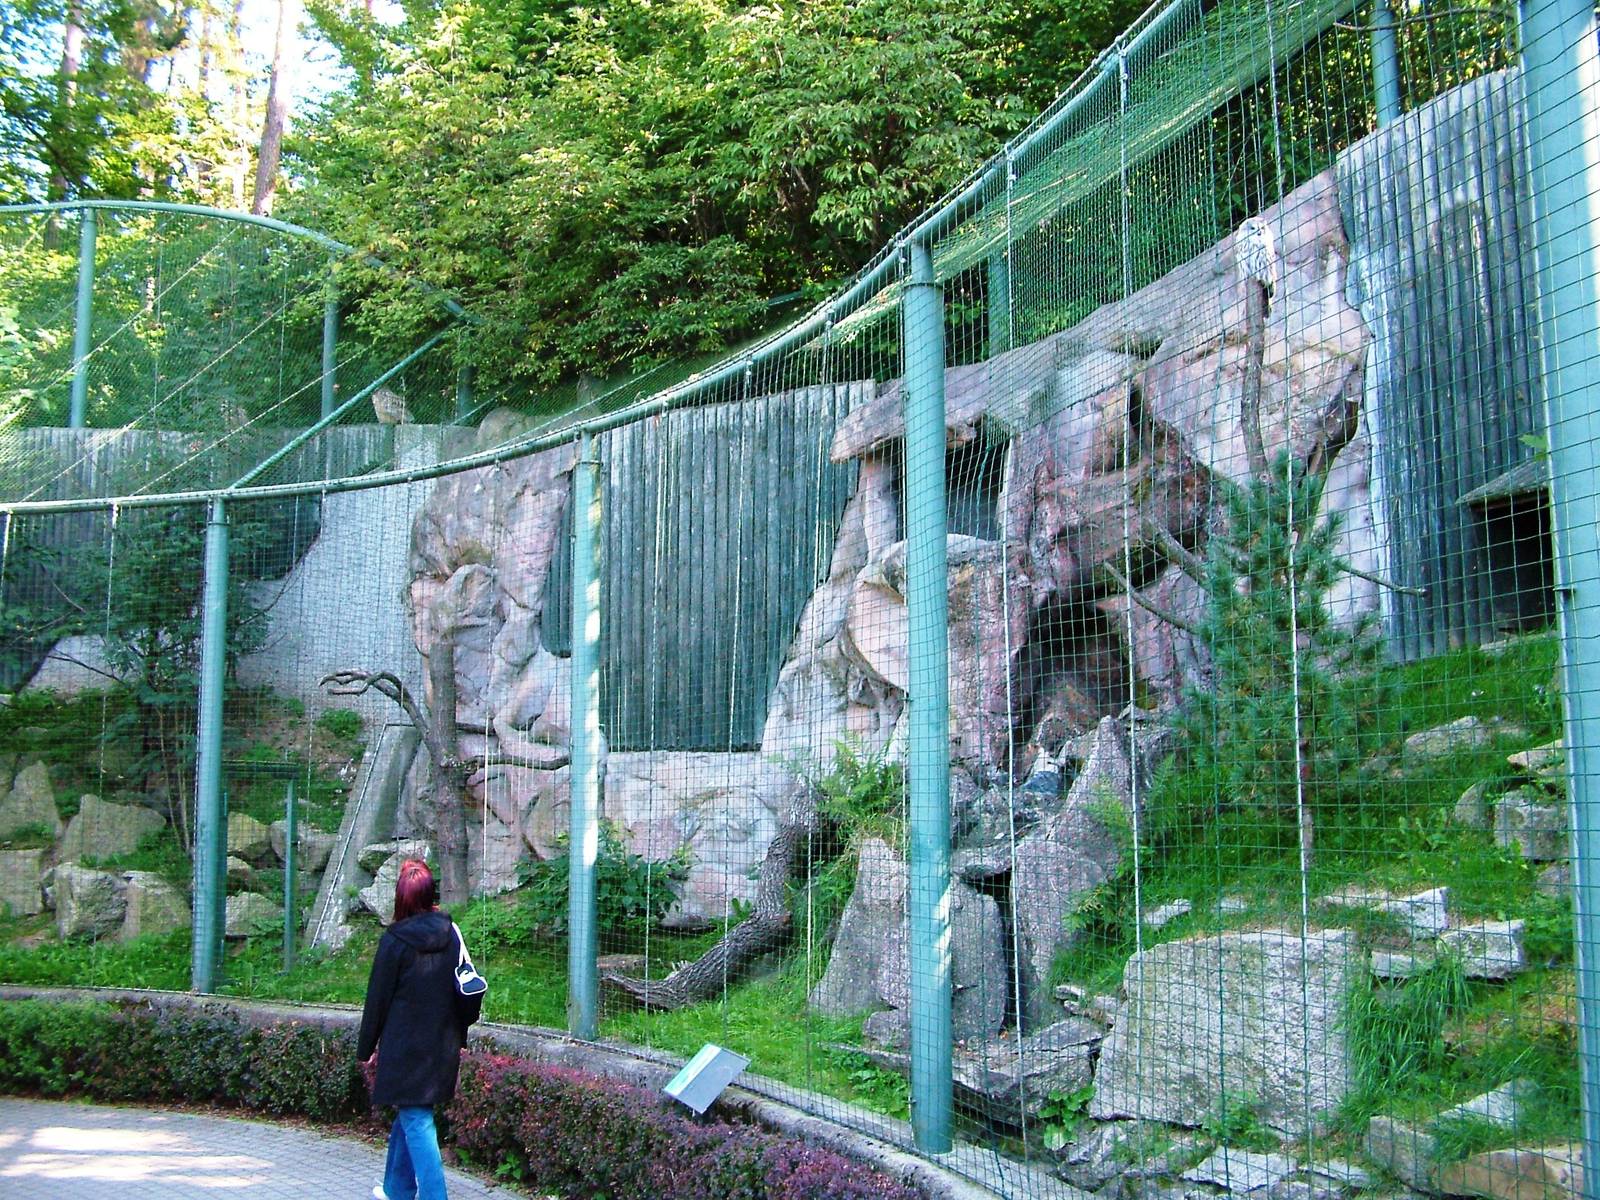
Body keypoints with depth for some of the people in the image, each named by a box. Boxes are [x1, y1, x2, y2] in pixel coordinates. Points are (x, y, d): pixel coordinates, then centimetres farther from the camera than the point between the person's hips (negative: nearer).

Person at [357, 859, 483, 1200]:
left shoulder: (394, 941, -12)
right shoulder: (450, 933, 1)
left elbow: (378, 998, -6)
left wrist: (366, 1047, 4)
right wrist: (458, 1033, 16)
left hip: (405, 1046, -6)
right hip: (443, 1045, 6)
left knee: (416, 1122, -4)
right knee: (407, 1116, 21)